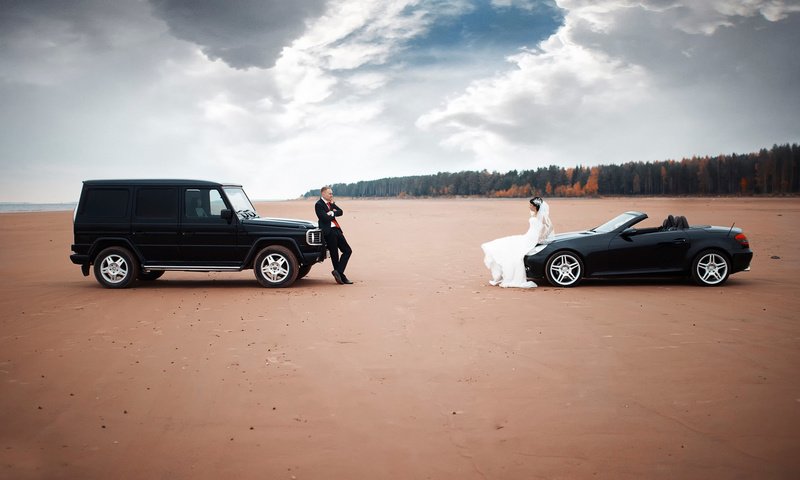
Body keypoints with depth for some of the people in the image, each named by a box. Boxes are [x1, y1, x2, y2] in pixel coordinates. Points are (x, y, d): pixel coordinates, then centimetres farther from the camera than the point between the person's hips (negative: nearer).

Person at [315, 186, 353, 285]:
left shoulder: (331, 203, 16)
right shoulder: (319, 204, -8)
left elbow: (340, 212, 6)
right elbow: (325, 218, -18)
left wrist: (332, 213, -10)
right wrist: (334, 214, -2)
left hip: (336, 230, 9)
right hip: (329, 231, -9)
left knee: (347, 250, 5)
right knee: (334, 255, -3)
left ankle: (338, 272, 3)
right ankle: (341, 277, 5)